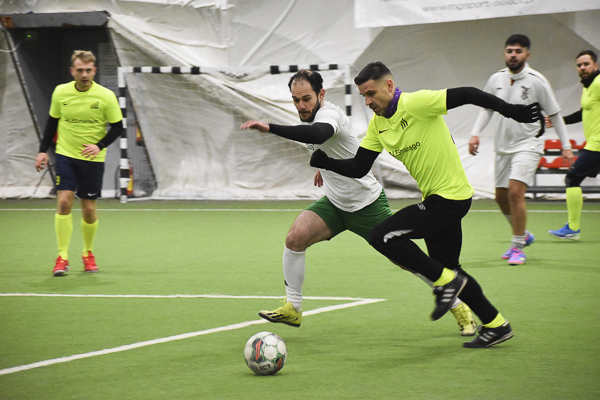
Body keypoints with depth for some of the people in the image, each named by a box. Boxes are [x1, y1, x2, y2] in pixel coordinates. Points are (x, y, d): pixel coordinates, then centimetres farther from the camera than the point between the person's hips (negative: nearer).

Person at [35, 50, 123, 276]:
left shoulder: (106, 96, -9)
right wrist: (43, 150, 6)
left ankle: (88, 253, 28)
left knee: (89, 209, 3)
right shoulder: (61, 92, -3)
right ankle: (62, 257, -9)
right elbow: (52, 122, 10)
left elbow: (117, 127, -2)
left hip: (93, 159, -1)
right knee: (64, 201, -14)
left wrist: (99, 146, -16)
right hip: (65, 155, 1)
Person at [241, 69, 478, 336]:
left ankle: (459, 308, 15)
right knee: (295, 237, -16)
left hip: (367, 204, -7)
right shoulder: (313, 115, 1)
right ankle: (292, 309, -5)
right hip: (335, 202, 7)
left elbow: (317, 134, -52)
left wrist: (270, 128, -59)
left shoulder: (328, 114, -27)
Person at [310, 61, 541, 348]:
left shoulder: (416, 104, -17)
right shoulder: (377, 124, 7)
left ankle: (446, 281, -6)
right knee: (449, 270, 16)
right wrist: (325, 162, -7)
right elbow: (358, 168, 8)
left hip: (450, 196, -9)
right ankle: (496, 326, 26)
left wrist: (511, 110, -20)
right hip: (435, 197, 9)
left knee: (382, 237, -17)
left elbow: (467, 95, -18)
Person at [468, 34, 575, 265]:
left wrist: (566, 146, -2)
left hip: (528, 144, -6)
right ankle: (523, 235, 35)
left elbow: (555, 114, -2)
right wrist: (475, 133, 0)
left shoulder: (536, 81, -11)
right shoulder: (496, 80, 1)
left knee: (516, 191, -20)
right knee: (501, 196, 10)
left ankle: (518, 247, -8)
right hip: (503, 146, 6)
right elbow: (486, 108, 15)